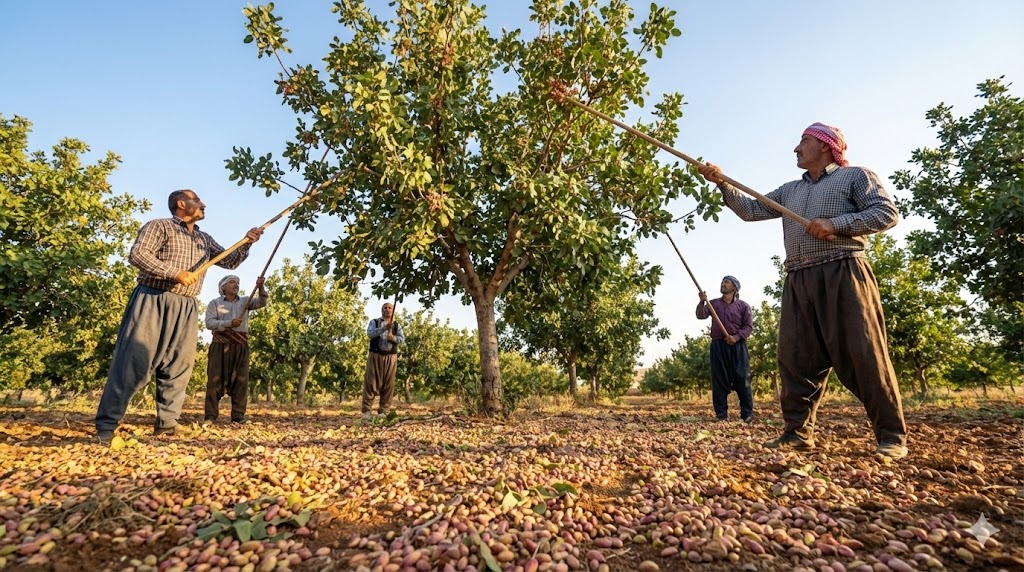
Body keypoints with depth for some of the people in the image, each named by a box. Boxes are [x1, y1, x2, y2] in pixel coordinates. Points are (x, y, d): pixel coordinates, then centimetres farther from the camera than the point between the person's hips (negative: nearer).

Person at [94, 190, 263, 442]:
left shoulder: (205, 240, 21)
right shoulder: (159, 226, 2)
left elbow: (229, 261, 19)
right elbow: (137, 254, -11)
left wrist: (246, 243, 3)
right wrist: (175, 273, -18)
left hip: (186, 310, 6)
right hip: (153, 302, -6)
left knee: (179, 366, 4)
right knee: (133, 361, -6)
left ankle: (166, 424, 11)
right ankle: (106, 425, 3)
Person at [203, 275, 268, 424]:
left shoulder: (245, 301, 15)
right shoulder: (215, 303, 9)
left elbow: (261, 303, -3)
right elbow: (209, 322, -4)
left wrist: (261, 288, -19)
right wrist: (229, 324, -17)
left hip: (240, 346, 2)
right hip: (220, 345, -2)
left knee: (241, 380, 0)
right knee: (215, 379, -2)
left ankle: (238, 415, 3)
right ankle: (210, 415, 2)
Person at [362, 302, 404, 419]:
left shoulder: (396, 325, 14)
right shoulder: (374, 322, 8)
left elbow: (402, 338, 3)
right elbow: (370, 333, -10)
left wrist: (393, 338, -18)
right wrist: (384, 328, -23)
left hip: (391, 357, 2)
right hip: (375, 356, -2)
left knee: (388, 384, 0)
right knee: (371, 382, -3)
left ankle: (384, 411, 7)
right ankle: (367, 410, 2)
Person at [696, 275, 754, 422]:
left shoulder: (743, 305, 9)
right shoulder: (714, 303, 14)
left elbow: (748, 326, 2)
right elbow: (701, 315, -2)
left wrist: (736, 337, -14)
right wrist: (702, 302, -20)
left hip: (737, 346, -1)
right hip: (718, 345, 1)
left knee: (742, 379, -4)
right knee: (719, 380, 0)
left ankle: (747, 413, 1)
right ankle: (721, 413, 4)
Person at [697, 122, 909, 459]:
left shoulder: (856, 176, 10)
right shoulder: (789, 191, 26)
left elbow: (887, 213, -1)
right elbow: (751, 210, 18)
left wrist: (836, 224, -13)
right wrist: (722, 183, 10)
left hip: (843, 274, -5)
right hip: (798, 281, 6)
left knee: (863, 353, -8)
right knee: (796, 356, 1)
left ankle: (892, 435, 3)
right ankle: (798, 431, 8)